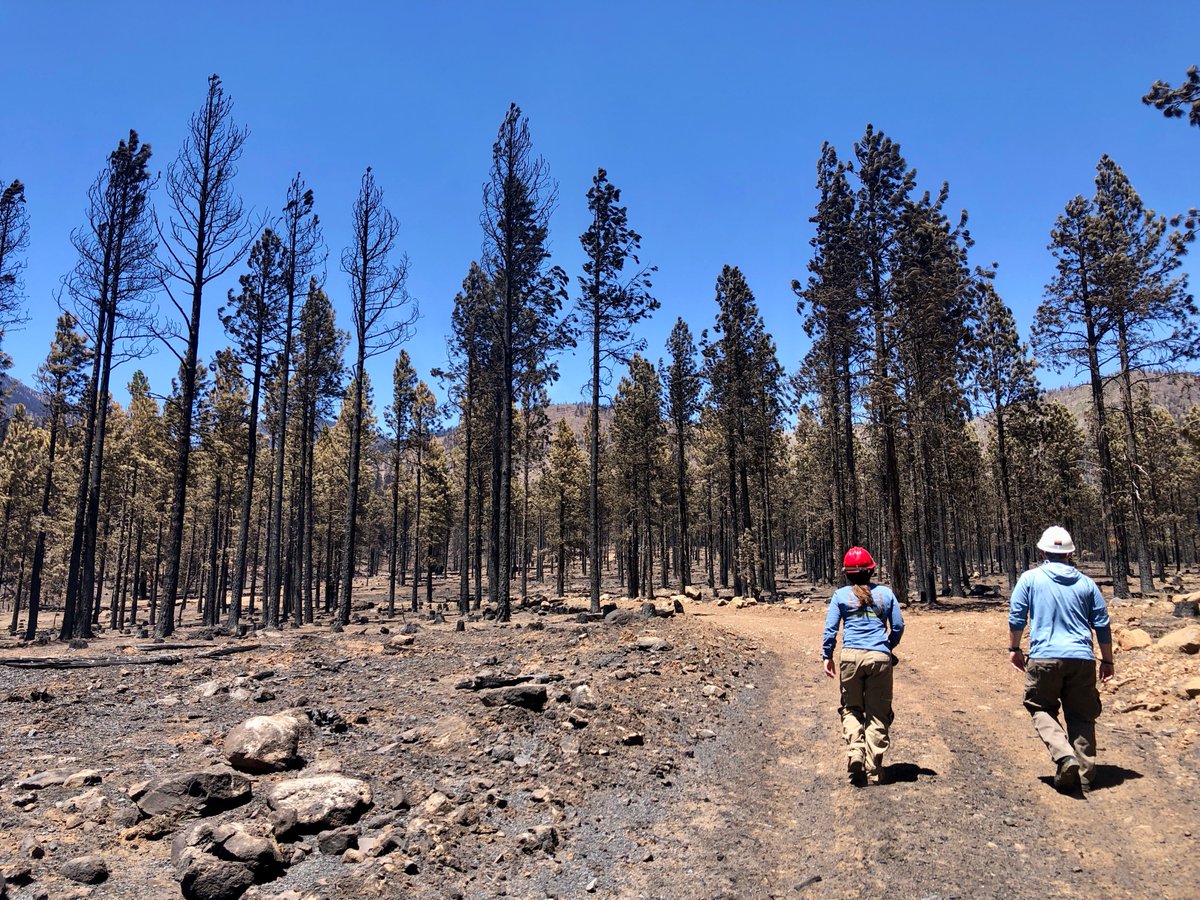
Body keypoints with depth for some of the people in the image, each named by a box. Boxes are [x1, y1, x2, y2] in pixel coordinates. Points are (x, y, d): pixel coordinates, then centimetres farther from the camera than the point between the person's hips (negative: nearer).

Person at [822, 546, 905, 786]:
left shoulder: (840, 595, 3)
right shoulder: (885, 593, 7)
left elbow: (830, 628, 1)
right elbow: (898, 626, 12)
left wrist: (827, 656, 10)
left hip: (851, 656, -1)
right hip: (880, 658, 1)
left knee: (851, 709, 14)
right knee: (877, 714, 8)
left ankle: (855, 753, -7)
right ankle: (873, 771, 7)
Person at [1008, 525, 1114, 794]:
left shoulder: (1030, 579, 2)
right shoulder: (1086, 583, 10)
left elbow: (1016, 617, 1)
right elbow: (1102, 625, 12)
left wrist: (1014, 648, 14)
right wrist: (1107, 661, 22)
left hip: (1044, 658, -3)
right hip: (1082, 659, 3)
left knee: (1042, 710, 10)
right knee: (1081, 716, 12)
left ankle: (1064, 755, -12)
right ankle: (1084, 775, 13)